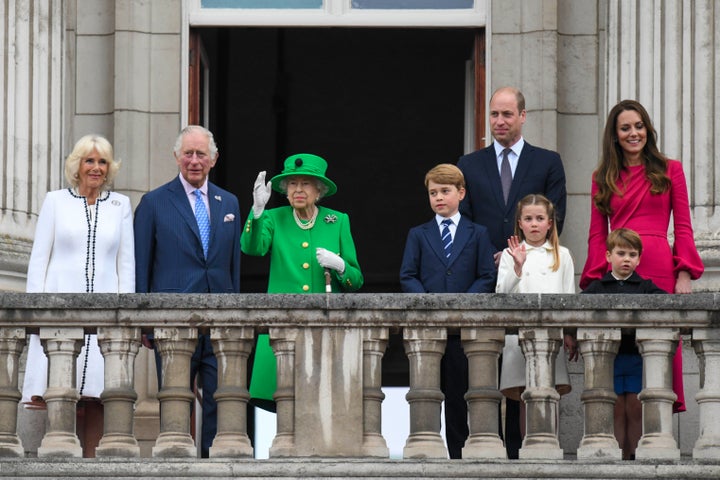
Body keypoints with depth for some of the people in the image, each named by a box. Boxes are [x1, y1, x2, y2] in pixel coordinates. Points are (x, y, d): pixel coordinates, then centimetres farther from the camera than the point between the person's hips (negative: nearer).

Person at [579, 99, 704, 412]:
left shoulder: (669, 170, 12)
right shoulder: (603, 178, 16)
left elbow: (683, 228, 8)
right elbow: (597, 234, 13)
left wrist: (684, 274, -3)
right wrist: (594, 279, 2)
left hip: (659, 269, -1)